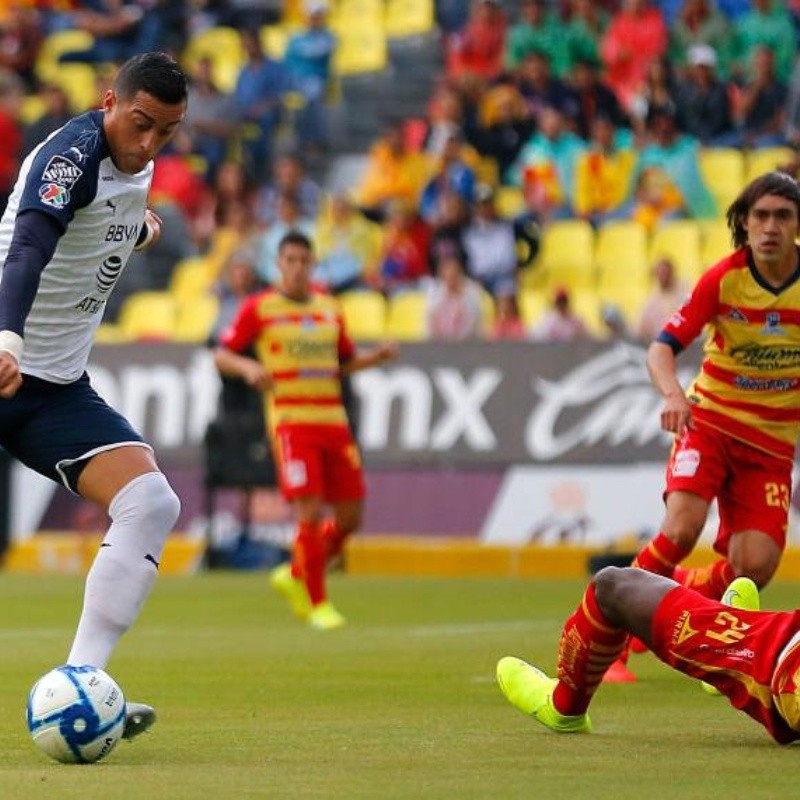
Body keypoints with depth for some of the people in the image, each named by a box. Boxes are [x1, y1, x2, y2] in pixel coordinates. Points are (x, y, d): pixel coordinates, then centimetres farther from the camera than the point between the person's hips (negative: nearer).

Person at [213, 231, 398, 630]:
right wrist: (247, 367, -20)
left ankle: (296, 576, 25)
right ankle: (317, 604, -1)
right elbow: (221, 356, 1)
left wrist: (379, 355, 5)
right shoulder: (259, 308, 0)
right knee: (310, 512, -14)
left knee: (350, 515, 3)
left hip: (333, 421, 5)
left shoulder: (329, 308, 14)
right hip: (290, 420, -5)